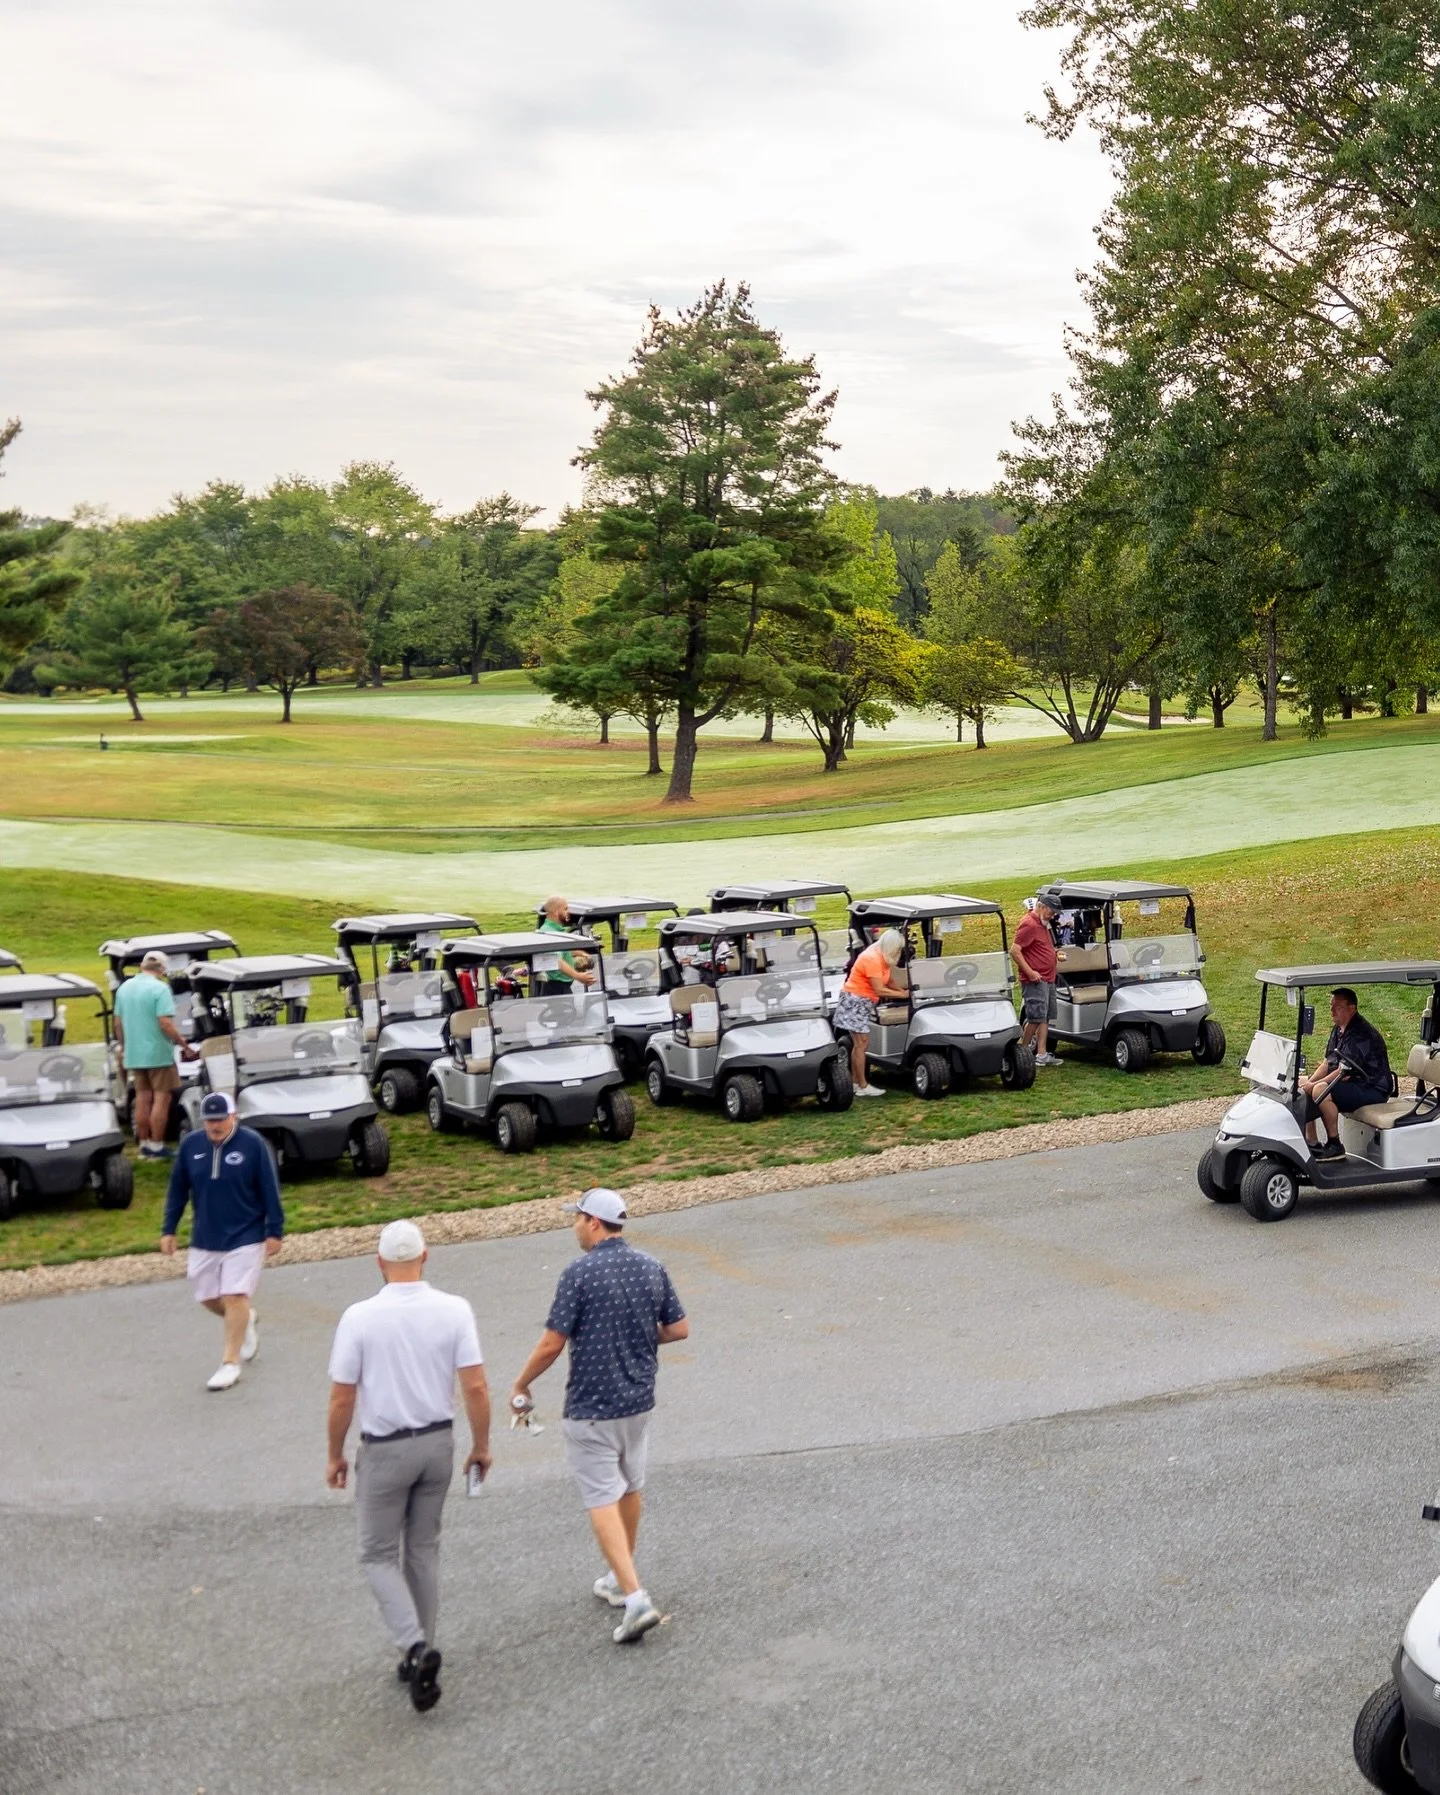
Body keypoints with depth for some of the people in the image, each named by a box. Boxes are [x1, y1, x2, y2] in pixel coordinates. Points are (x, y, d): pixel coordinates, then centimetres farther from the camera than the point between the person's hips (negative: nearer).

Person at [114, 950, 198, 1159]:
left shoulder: (124, 988, 9)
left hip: (133, 1054, 7)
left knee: (142, 1098, 13)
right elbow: (166, 1024, -20)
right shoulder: (160, 988, -14)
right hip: (158, 1054, -7)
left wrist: (123, 1046, 27)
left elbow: (118, 1022, 15)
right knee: (161, 1098, -1)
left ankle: (144, 1144, 16)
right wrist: (185, 1045, -14)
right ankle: (156, 1146, -2)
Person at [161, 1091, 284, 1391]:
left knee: (235, 1296, -8)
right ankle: (246, 1322, 40)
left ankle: (231, 1363, 1)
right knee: (207, 1296, 11)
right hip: (204, 1239, 5)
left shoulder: (252, 1144, -12)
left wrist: (274, 1231, -7)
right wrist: (168, 1229, 6)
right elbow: (177, 1190, 7)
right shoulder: (190, 1145, -2)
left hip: (245, 1237, -5)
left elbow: (269, 1189, -7)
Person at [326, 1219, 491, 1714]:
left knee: (380, 1555, 10)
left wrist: (335, 1456, 4)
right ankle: (420, 1655, 25)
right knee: (423, 1550, 18)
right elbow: (476, 1387, -9)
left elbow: (341, 1399, -10)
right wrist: (481, 1446, 5)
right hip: (438, 1442, 3)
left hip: (384, 1450, -3)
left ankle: (414, 1646, -10)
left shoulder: (359, 1317, -15)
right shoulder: (455, 1311, -9)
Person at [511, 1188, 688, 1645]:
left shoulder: (580, 1273, -17)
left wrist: (521, 1385, 0)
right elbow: (679, 1329, 7)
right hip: (639, 1399, 7)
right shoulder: (651, 1268, 1)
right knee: (630, 1488, 21)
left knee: (602, 1500, -2)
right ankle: (622, 1580, 36)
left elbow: (551, 1345, -15)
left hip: (591, 1406, -7)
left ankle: (635, 1597, -11)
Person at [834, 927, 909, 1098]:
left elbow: (890, 982, 9)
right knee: (862, 1043, -9)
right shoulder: (872, 959, -23)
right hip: (854, 1001, -9)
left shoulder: (884, 958, 7)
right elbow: (880, 990, -24)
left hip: (865, 1002, 9)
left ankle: (854, 1082, 15)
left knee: (859, 1043, 10)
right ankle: (863, 1086, -7)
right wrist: (904, 995, -18)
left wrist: (906, 991, -5)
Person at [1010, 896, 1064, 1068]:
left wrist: (1055, 954, 16)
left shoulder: (1042, 924, 16)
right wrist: (1030, 972, -21)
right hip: (1035, 981, -10)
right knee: (1036, 1018, -9)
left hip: (1048, 980, 10)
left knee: (1045, 1018, 8)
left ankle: (1042, 1054, 8)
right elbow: (1014, 951, -20)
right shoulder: (1029, 924, -15)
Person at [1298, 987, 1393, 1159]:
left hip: (1372, 1089, -11)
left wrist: (1313, 1085, -20)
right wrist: (1309, 1083, -7)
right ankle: (1311, 1141, 7)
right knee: (1302, 1082, 11)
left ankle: (1335, 1146, -19)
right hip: (1353, 1083, 11)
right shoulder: (1339, 1029, 9)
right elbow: (1327, 1063, 10)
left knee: (1320, 1090, -30)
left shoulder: (1360, 1034, -23)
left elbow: (1343, 1072, -26)